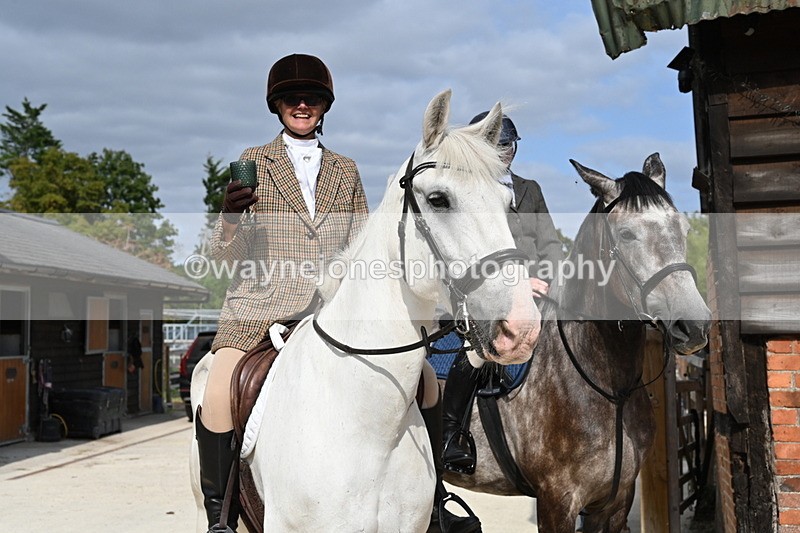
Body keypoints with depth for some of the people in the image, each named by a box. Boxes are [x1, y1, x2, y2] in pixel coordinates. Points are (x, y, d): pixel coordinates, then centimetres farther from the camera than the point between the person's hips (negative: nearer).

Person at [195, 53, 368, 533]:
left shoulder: (346, 170, 17)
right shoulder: (253, 162, 10)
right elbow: (226, 256, 3)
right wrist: (230, 218, -19)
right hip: (261, 304, -2)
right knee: (219, 397, -26)